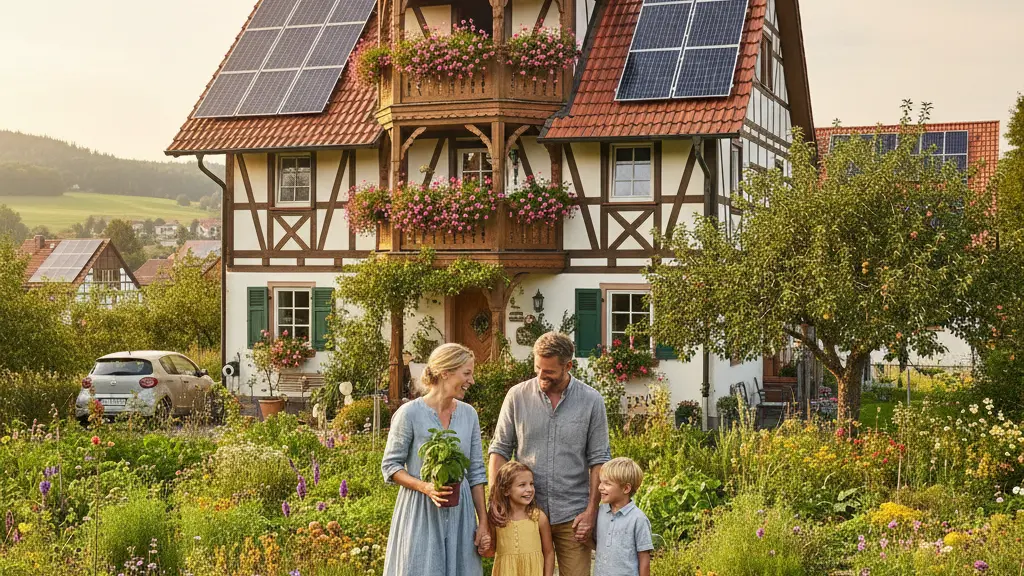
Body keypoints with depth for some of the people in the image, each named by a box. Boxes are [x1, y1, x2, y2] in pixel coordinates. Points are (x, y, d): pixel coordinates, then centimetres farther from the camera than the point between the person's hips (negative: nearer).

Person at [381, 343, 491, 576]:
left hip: (459, 515, 4)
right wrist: (425, 487, -20)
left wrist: (483, 522, 5)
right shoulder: (410, 413, -9)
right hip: (420, 515, -4)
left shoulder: (469, 414, 6)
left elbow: (476, 473, 9)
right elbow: (390, 466, -5)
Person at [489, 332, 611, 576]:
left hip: (572, 516, -1)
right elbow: (500, 450, 6)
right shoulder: (517, 396, 1)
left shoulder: (591, 400, -1)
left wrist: (591, 511, -4)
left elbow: (599, 460, 1)